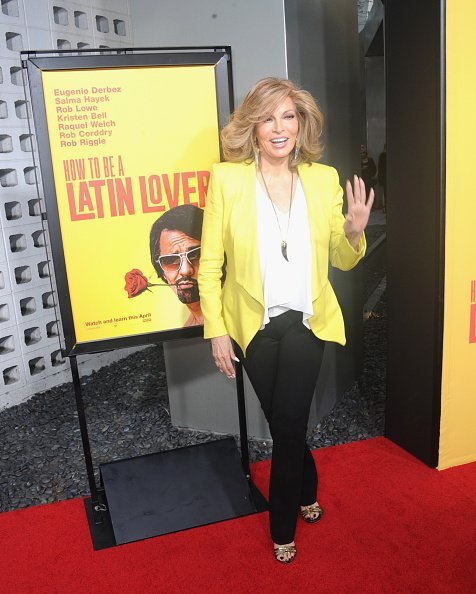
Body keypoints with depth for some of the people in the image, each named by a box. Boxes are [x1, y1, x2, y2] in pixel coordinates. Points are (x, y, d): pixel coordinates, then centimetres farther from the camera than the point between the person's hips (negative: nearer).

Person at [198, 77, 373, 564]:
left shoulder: (325, 179, -1)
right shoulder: (227, 178, -8)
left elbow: (341, 261, 5)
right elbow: (210, 264, -6)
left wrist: (355, 232, -16)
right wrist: (216, 331, -9)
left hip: (305, 323, 1)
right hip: (252, 325, 0)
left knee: (287, 425, 3)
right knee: (285, 425, 15)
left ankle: (283, 528, 30)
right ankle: (307, 492, 47)